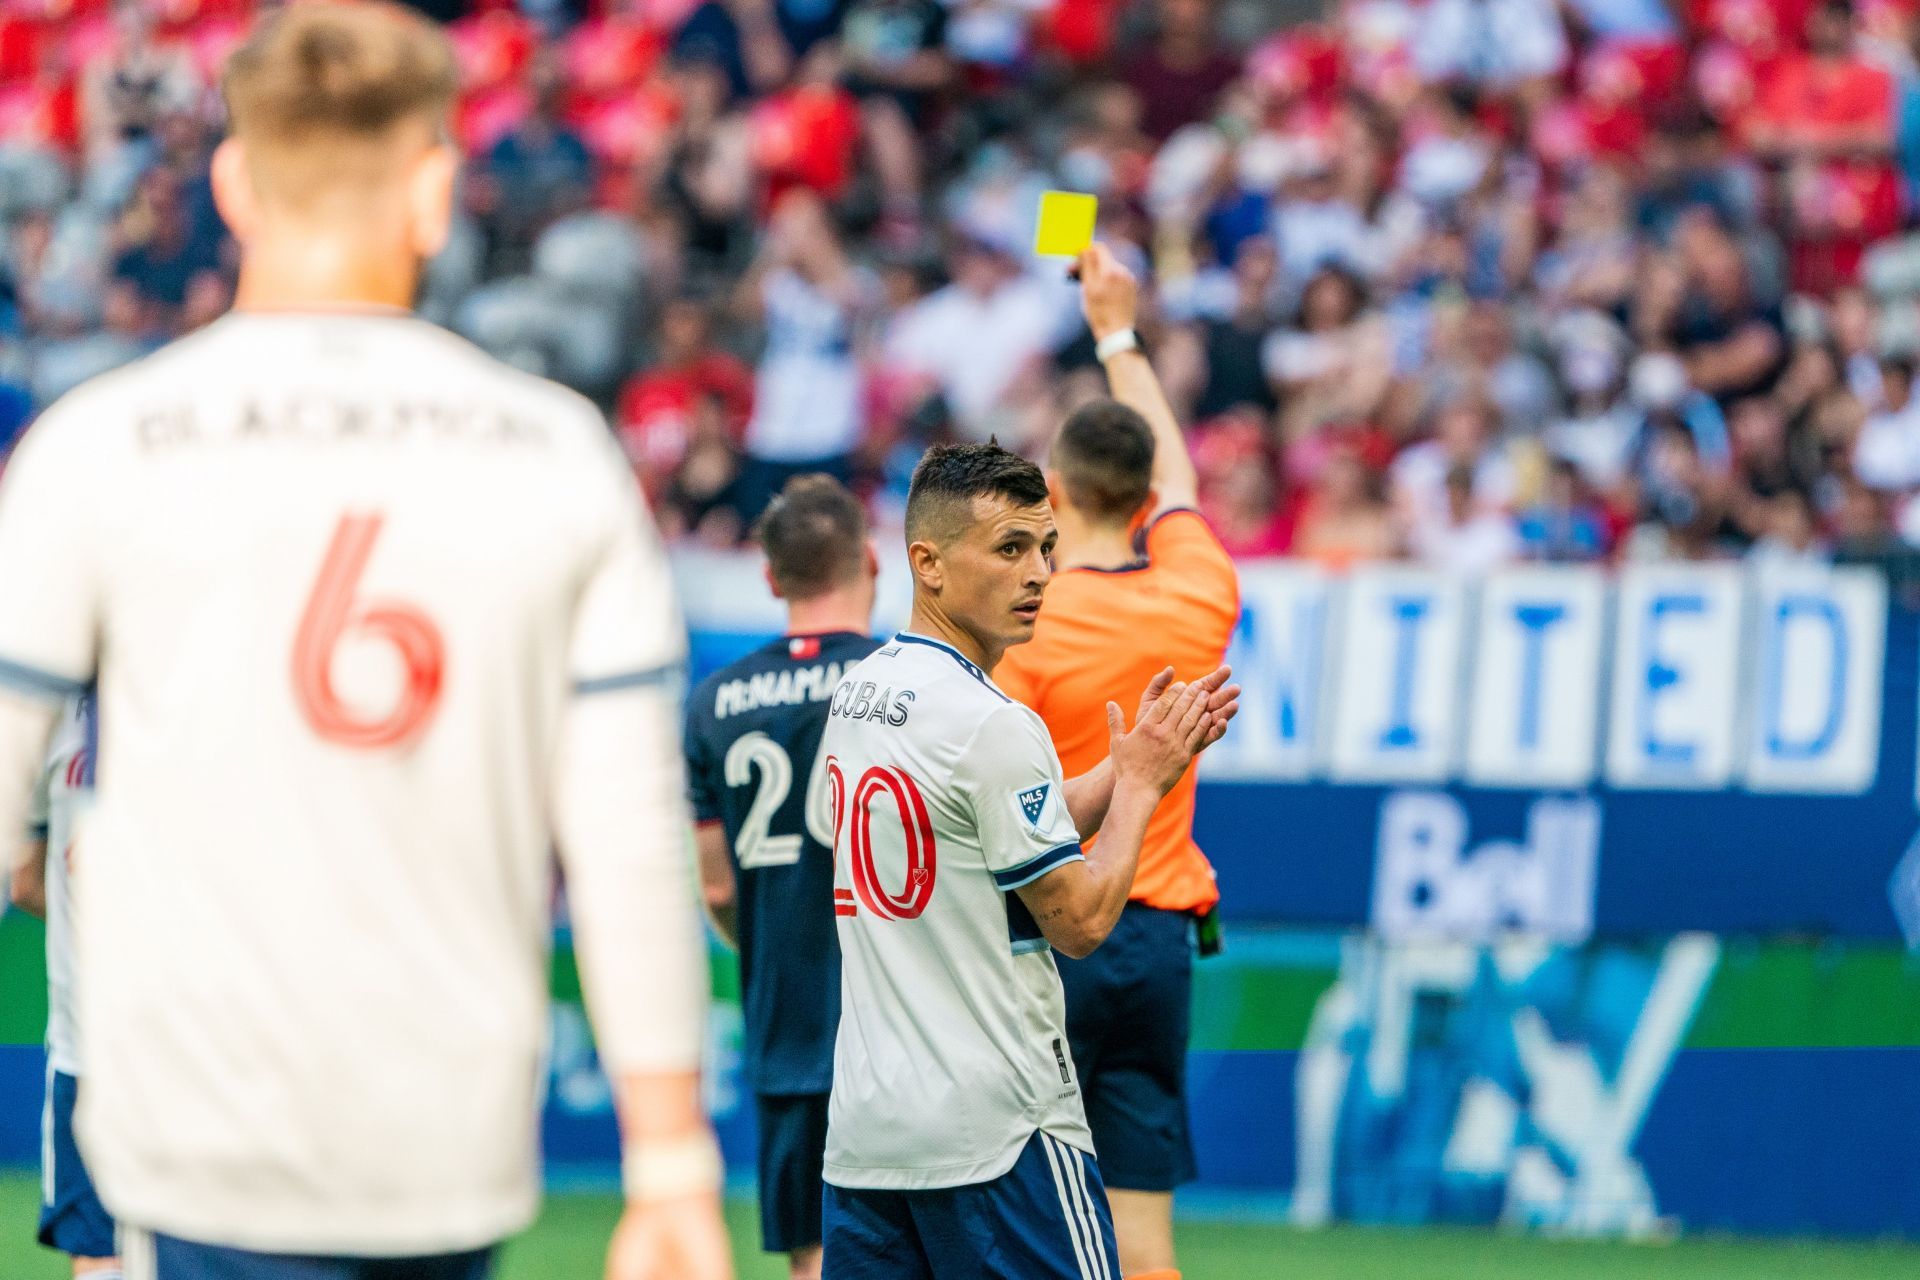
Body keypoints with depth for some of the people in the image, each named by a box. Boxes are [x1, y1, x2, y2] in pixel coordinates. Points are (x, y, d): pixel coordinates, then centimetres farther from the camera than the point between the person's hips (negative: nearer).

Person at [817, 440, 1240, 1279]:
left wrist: (1130, 762, 17)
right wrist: (1139, 782, 3)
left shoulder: (854, 696, 12)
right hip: (996, 1131, -8)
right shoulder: (993, 726, -15)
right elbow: (1080, 918, -9)